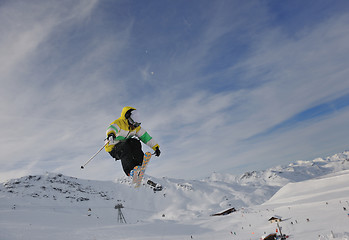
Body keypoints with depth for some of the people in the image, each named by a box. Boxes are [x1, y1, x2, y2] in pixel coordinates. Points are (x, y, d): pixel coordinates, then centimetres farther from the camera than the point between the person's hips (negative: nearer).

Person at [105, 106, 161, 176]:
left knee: (135, 142, -21)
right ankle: (130, 171, -45)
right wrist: (111, 133, -64)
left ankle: (139, 166, -28)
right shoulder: (118, 123, -16)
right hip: (113, 149, -6)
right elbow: (112, 128, -39)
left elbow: (145, 136, 8)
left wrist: (156, 147, 5)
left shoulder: (135, 126, 6)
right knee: (125, 147, -36)